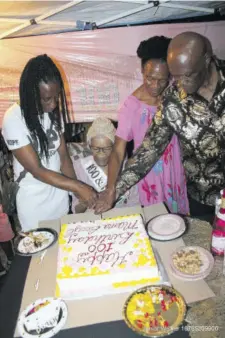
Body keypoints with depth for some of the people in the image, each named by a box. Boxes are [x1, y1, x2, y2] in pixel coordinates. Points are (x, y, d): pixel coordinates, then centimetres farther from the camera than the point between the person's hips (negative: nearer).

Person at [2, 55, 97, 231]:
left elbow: (64, 157, -3)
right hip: (34, 200, -4)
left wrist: (78, 194, -12)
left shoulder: (54, 112, -5)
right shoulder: (14, 120, -23)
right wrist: (78, 186, -26)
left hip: (60, 193, 5)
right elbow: (37, 170, -23)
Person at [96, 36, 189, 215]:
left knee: (178, 217, 20)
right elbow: (118, 151, -23)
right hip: (148, 171, -3)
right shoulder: (131, 106, -22)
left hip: (175, 167, 4)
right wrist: (110, 188, -34)